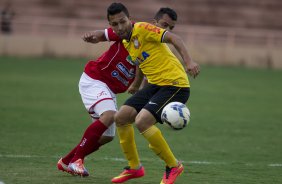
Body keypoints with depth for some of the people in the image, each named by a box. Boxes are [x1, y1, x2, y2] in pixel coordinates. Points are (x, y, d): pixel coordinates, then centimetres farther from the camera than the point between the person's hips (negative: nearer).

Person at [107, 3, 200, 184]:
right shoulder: (126, 43, 14)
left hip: (175, 84, -9)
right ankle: (134, 167, 20)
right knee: (121, 117, 5)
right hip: (155, 85, 9)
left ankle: (173, 166, -6)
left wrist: (188, 61, -33)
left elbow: (173, 38, -21)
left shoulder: (142, 29, -12)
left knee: (142, 121, -24)